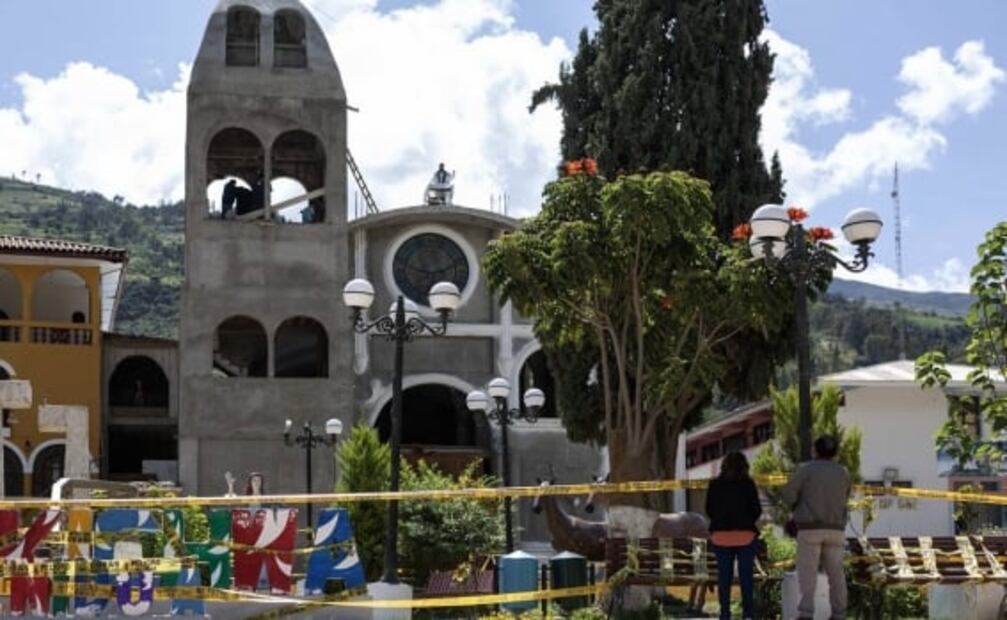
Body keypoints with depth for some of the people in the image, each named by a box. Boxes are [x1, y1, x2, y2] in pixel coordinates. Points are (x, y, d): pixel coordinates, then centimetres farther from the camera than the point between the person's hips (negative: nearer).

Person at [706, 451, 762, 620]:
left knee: (724, 575, 7)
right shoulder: (748, 484, -6)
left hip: (721, 534, 2)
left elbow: (709, 510, 5)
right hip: (745, 534, -2)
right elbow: (757, 510, -3)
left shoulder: (715, 484, 0)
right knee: (746, 574, 5)